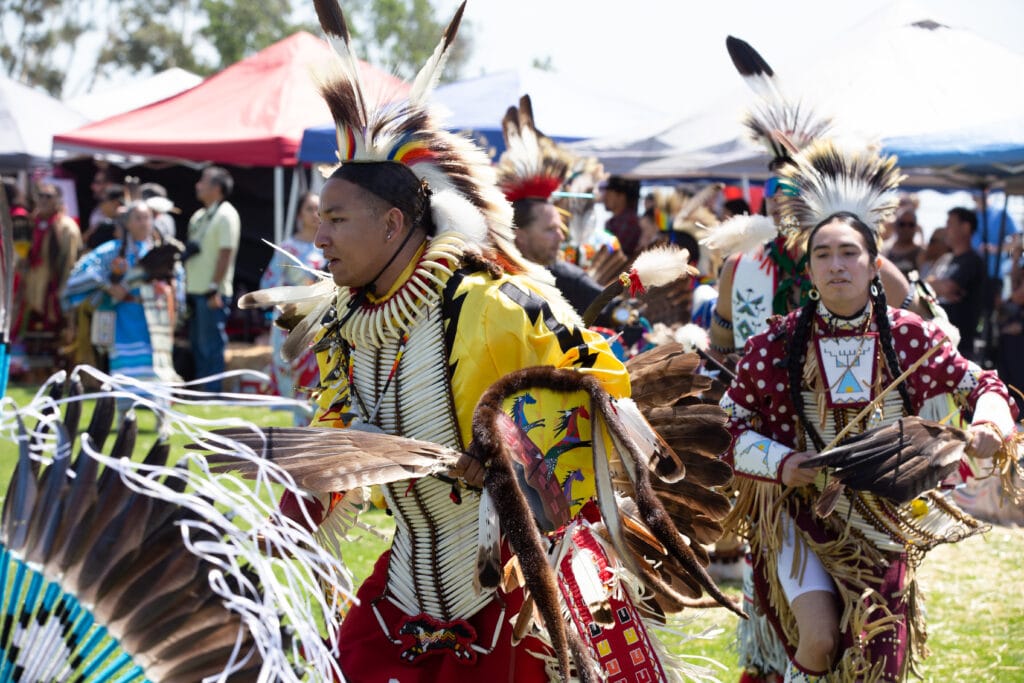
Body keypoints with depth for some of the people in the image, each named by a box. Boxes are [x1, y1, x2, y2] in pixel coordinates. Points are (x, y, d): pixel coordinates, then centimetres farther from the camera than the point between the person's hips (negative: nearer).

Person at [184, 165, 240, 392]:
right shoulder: (199, 216, 17)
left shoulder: (226, 215, -11)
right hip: (195, 290, 9)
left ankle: (213, 393, -4)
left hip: (212, 293, -9)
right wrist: (186, 287, 15)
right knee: (197, 345, 12)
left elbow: (226, 254, -17)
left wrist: (214, 288, -21)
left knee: (211, 347, -7)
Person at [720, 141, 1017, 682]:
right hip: (800, 508, -2)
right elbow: (729, 423, -3)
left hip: (881, 514, 2)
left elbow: (979, 384, 5)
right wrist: (780, 464, -18)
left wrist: (991, 423, -17)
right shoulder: (776, 346, -11)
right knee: (820, 638, -21)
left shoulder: (908, 338, -7)